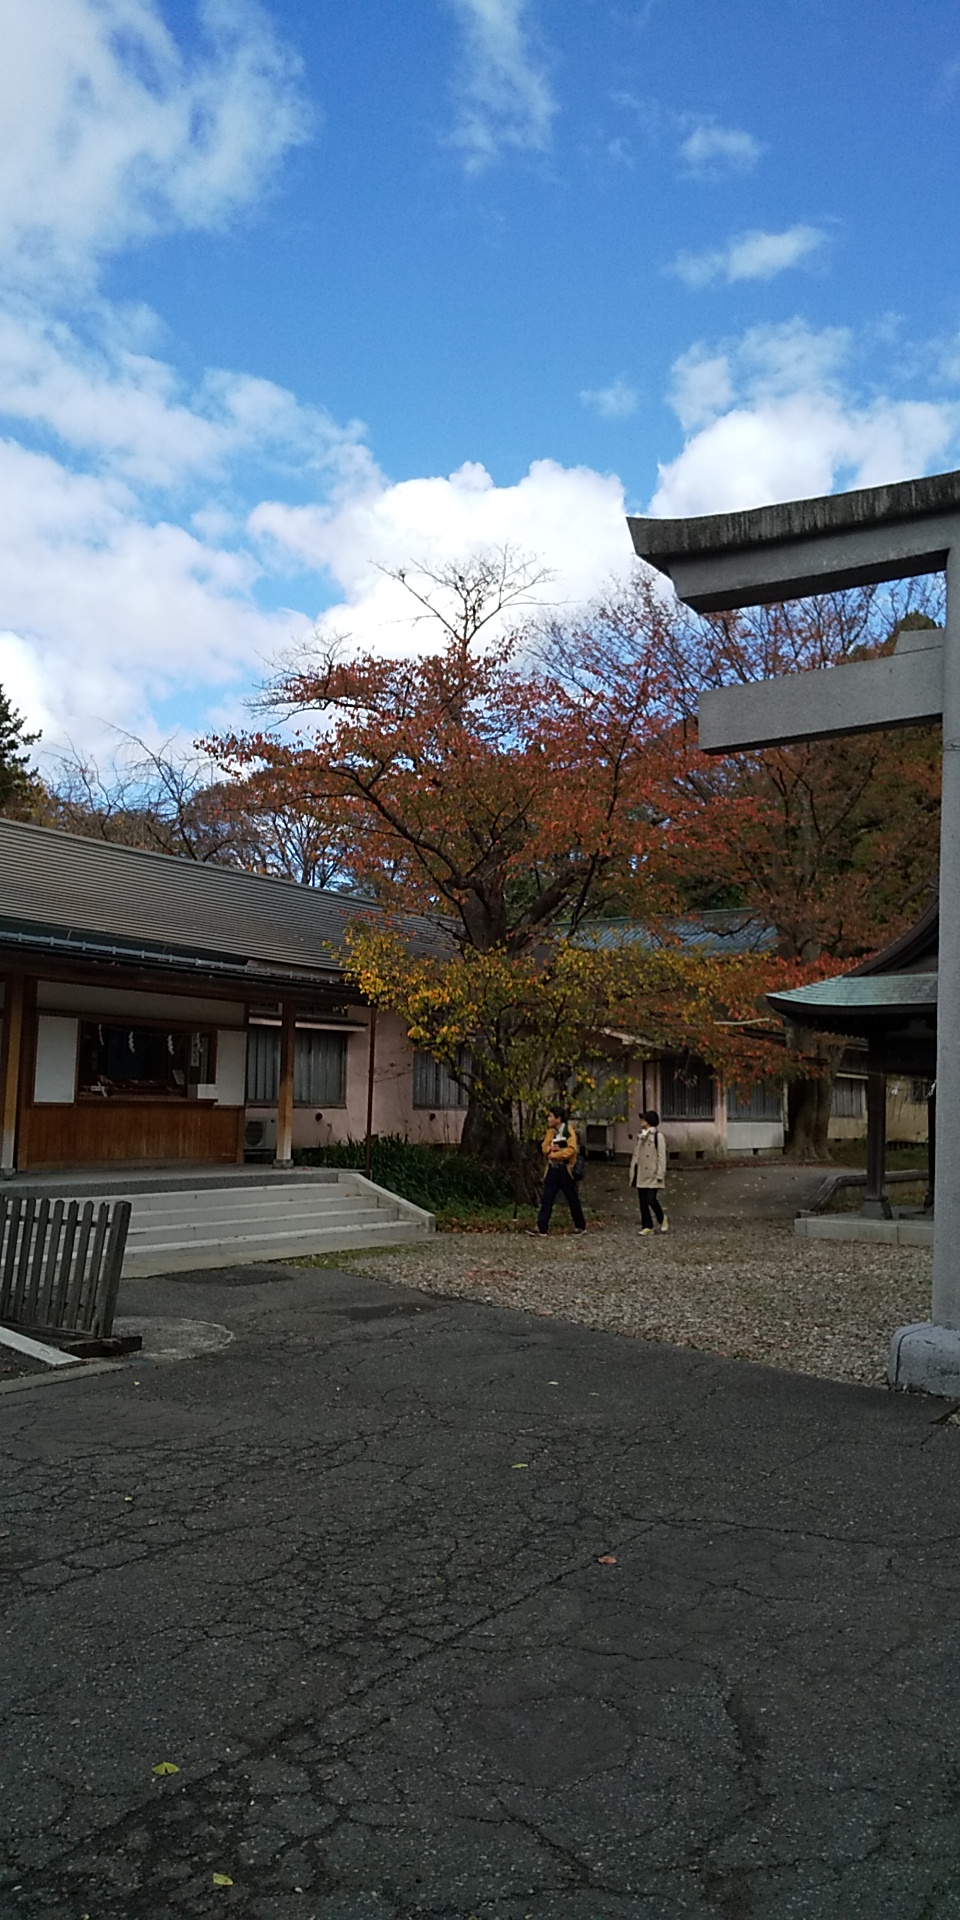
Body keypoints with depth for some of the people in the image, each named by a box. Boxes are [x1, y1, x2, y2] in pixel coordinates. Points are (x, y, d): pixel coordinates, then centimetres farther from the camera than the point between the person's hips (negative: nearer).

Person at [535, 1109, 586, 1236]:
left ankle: (581, 1226, 20)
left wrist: (553, 1154, -14)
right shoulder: (550, 1131, 11)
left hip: (565, 1170, -6)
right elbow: (544, 1148, 8)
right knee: (546, 1199, -2)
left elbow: (571, 1150, -19)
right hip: (552, 1170, 6)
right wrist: (551, 1148, -14)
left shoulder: (569, 1131, -10)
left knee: (573, 1199, 6)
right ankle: (541, 1228, -3)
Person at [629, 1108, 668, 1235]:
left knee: (651, 1199, -12)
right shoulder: (640, 1136, 14)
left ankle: (662, 1220, 11)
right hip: (641, 1175, 7)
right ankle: (647, 1226, 11)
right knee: (643, 1202, 5)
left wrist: (660, 1174, -16)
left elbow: (661, 1157, -11)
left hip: (652, 1175, -7)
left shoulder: (657, 1136, -7)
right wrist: (632, 1171, 11)